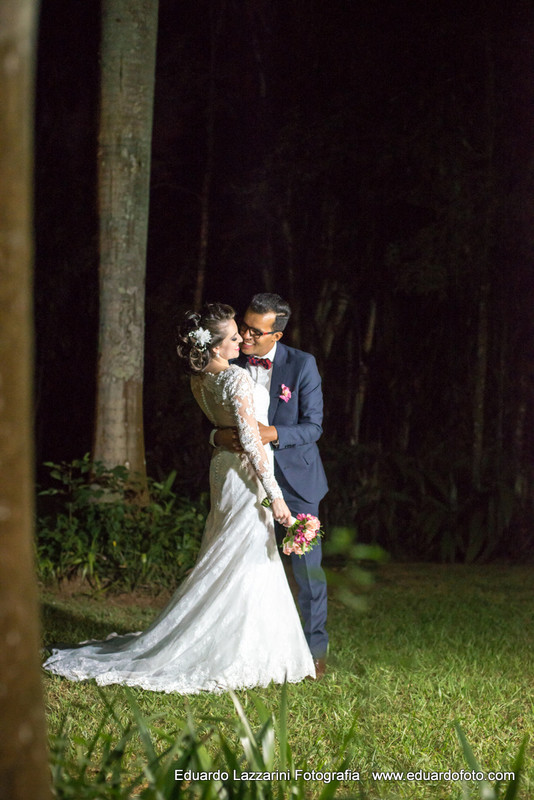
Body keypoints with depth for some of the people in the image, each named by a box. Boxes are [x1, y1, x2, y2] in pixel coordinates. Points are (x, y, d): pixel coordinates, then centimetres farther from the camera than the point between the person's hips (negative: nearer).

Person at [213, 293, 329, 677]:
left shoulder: (302, 365, -10)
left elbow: (312, 426, -10)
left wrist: (273, 434, -27)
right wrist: (219, 436, -20)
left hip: (295, 479, -2)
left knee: (308, 566, 1)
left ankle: (315, 648, 13)